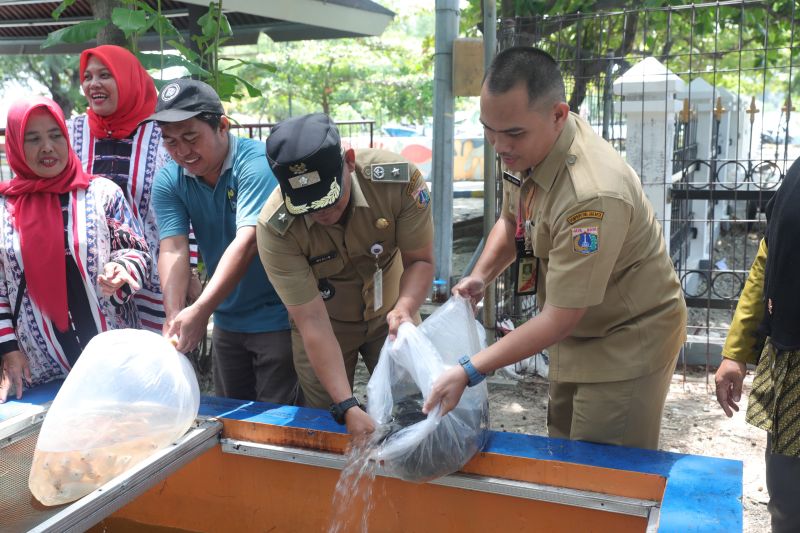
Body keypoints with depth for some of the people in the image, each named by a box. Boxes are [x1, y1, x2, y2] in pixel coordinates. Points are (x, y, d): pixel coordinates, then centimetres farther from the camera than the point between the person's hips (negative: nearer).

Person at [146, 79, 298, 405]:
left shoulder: (257, 163, -21)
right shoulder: (169, 182, -3)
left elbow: (246, 242, -31)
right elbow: (174, 250, -14)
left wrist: (201, 310, -40)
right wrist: (174, 315, -30)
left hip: (277, 319, -6)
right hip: (227, 322, 6)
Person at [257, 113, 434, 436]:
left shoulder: (400, 179, -29)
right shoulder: (275, 228, -31)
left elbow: (420, 261, -16)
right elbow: (312, 321, -28)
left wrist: (405, 307, -37)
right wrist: (347, 406, -32)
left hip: (390, 312, 1)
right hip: (325, 324, -1)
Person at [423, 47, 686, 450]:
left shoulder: (592, 196, -36)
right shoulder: (525, 145, -8)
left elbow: (559, 319, -30)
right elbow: (512, 221, 11)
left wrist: (468, 371, -27)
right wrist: (480, 276, -6)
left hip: (628, 341, -8)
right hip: (576, 332, 8)